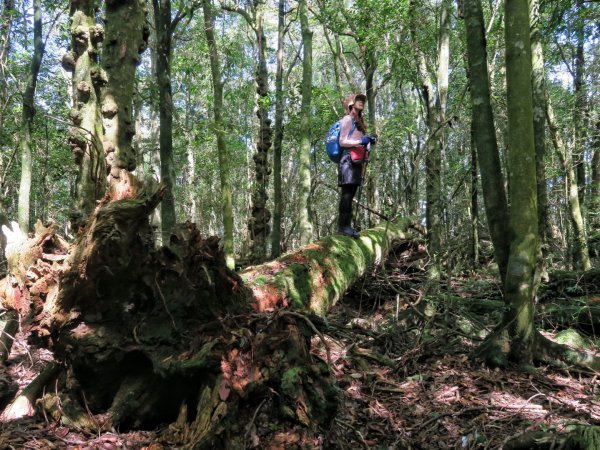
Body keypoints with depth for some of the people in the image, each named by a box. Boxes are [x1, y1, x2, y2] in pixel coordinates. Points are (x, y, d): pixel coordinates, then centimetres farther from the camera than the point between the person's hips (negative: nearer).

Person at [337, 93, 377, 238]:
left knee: (350, 194, 5)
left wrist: (369, 141, 9)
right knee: (347, 193, -15)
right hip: (348, 160, -9)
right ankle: (343, 226, -19)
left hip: (356, 160, 9)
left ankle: (346, 225, 4)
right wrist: (360, 141, -20)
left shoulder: (358, 121, 26)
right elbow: (342, 141, -9)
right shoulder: (348, 119, -1)